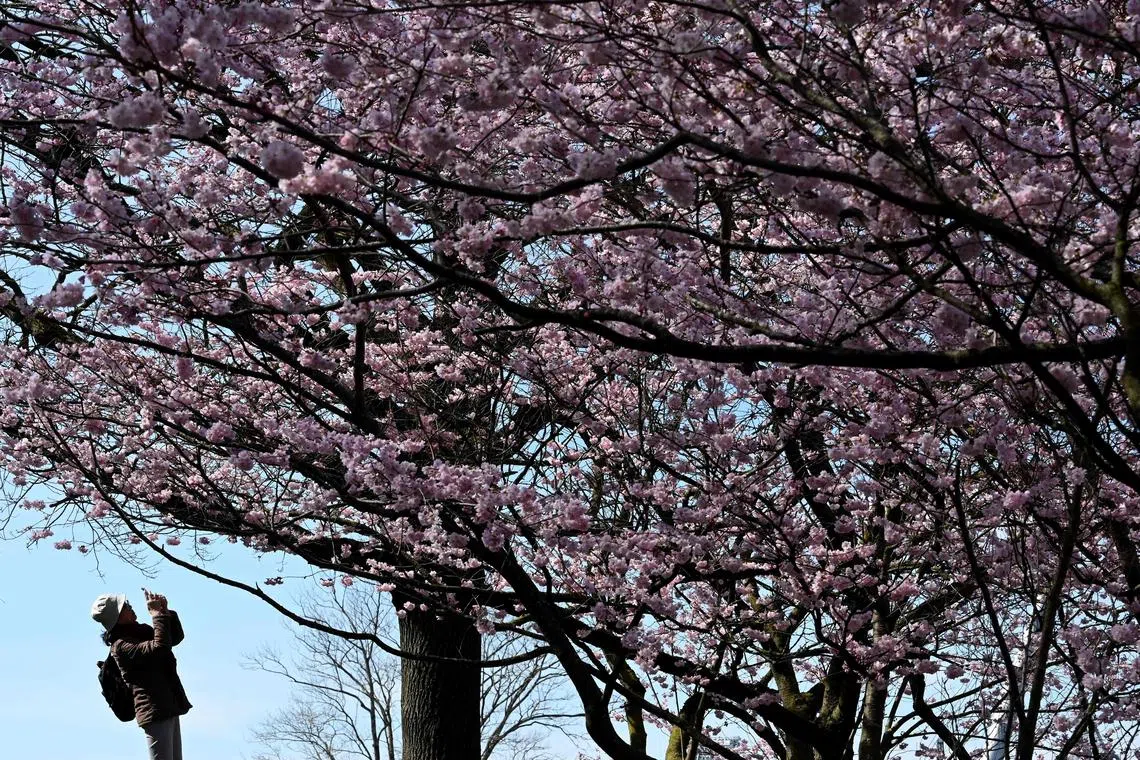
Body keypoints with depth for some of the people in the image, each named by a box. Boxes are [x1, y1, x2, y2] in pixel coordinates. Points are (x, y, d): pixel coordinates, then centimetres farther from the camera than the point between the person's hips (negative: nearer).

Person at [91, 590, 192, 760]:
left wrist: (165, 611, 3)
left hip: (169, 708, 9)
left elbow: (177, 636, 17)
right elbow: (160, 647, -26)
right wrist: (158, 614, -16)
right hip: (155, 711, -9)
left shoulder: (141, 631, 13)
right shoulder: (121, 646, -13)